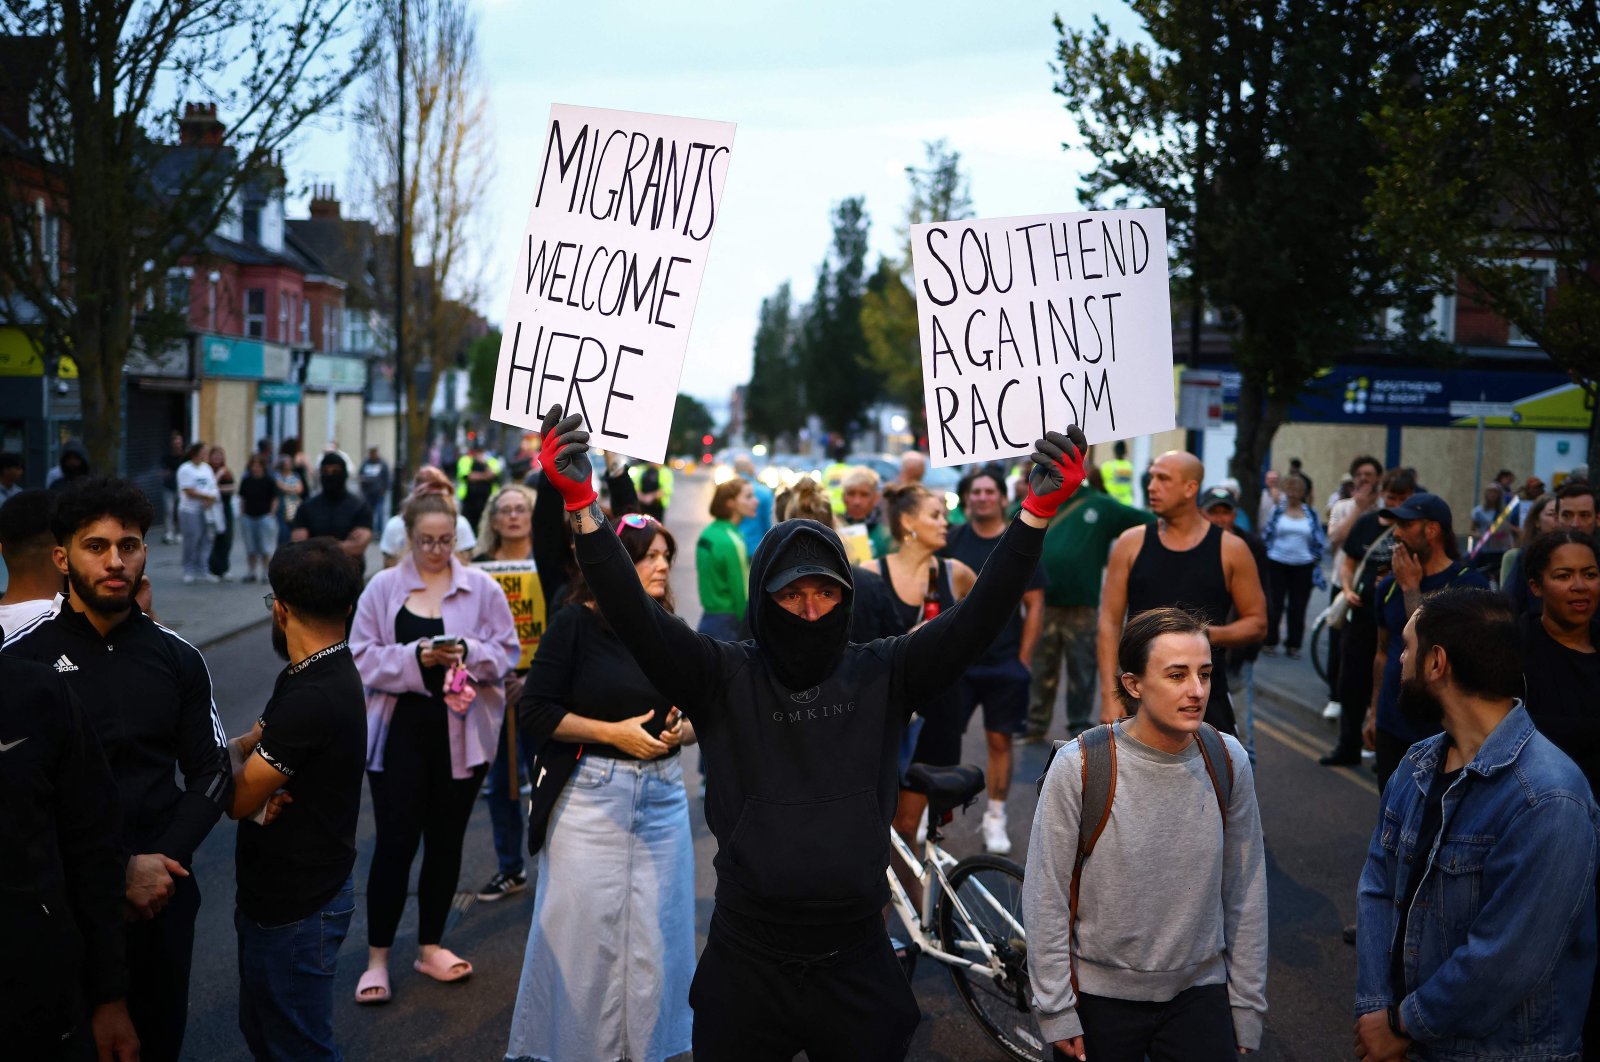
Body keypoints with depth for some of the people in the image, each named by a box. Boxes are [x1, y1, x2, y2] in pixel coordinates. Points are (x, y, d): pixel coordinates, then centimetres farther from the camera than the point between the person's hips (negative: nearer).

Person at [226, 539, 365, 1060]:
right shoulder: (329, 674, 5)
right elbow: (250, 744, 7)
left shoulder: (313, 698, -27)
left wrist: (231, 750, -2)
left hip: (295, 911, -9)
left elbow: (238, 798, -21)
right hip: (282, 892, 9)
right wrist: (243, 747, -15)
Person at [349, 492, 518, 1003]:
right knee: (395, 843, -1)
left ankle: (430, 947, 27)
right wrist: (415, 657, -18)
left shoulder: (482, 589, 2)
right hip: (400, 730, -2)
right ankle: (377, 958, 12)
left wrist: (469, 653, -17)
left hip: (462, 733, 2)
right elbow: (363, 657, -4)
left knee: (446, 841, 12)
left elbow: (506, 652, 2)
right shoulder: (383, 588, 0)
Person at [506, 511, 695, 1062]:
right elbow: (536, 711, -9)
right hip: (590, 794, -4)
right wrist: (614, 732, -14)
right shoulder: (576, 624, -6)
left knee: (656, 930, 7)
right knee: (587, 929, 1)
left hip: (662, 794, 4)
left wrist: (680, 731, -7)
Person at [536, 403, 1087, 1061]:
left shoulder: (882, 675, 0)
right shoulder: (726, 678, -4)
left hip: (857, 964, 1)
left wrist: (1038, 511, -22)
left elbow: (977, 616, -10)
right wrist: (580, 503, -27)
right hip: (745, 964, -1)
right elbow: (636, 616, -15)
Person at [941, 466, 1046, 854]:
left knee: (999, 741, 5)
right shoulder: (952, 541, 3)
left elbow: (1034, 605, 2)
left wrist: (1024, 658, -3)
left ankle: (995, 819, 16)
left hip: (1005, 662, 0)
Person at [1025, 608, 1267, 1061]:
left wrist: (1246, 1007, 6)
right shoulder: (1078, 767, -16)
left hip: (1199, 993, 2)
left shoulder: (1228, 761, -6)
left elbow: (1246, 894, 2)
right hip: (1099, 997, -2)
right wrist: (1057, 1012, -7)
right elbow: (1045, 900, -10)